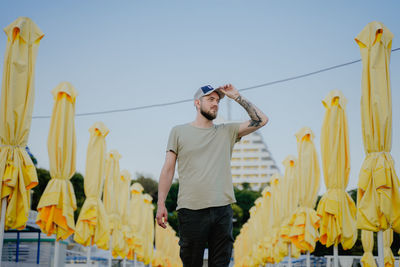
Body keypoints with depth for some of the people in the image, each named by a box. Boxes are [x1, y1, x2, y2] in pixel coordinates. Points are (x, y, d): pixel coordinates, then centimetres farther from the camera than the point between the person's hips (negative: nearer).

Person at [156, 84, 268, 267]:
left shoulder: (227, 132, 16)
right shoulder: (179, 131, 10)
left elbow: (261, 120, 10)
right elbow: (168, 169, 7)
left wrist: (236, 97, 9)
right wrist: (161, 204, 0)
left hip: (222, 210, 2)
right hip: (191, 210, -2)